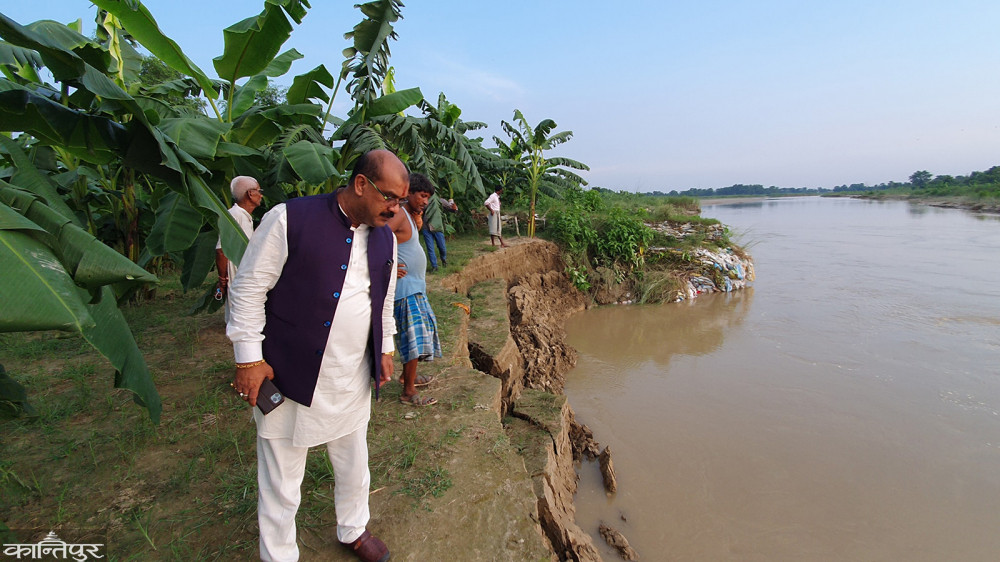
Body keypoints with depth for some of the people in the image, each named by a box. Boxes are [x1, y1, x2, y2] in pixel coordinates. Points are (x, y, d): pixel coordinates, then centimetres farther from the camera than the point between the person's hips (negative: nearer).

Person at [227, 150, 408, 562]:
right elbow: (249, 287, -10)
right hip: (291, 376, -5)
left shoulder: (385, 238, 4)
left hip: (353, 380, 5)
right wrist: (248, 357, -10)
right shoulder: (289, 219, -15)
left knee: (354, 466, 23)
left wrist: (385, 349, 18)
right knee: (281, 483, 13)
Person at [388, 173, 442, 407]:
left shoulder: (411, 217, 15)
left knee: (419, 332, 19)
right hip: (406, 287, -11)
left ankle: (408, 375, 34)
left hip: (416, 287, 11)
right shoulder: (399, 215, -17)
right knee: (414, 336, -10)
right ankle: (408, 392, 0)